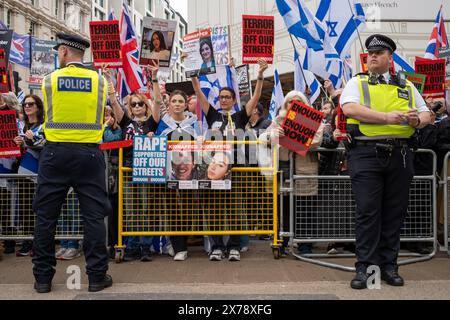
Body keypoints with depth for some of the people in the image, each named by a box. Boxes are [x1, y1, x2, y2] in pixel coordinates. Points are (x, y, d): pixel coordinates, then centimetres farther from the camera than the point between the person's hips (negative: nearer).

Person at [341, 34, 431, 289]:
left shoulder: (406, 86, 19)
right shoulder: (357, 83, 8)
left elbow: (426, 114, 18)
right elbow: (350, 108, -12)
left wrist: (417, 120, -7)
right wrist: (387, 117, -19)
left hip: (400, 154, 3)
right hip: (366, 153, -3)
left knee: (395, 212, 7)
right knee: (368, 211, -5)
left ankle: (389, 265, 17)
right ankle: (365, 267, 3)